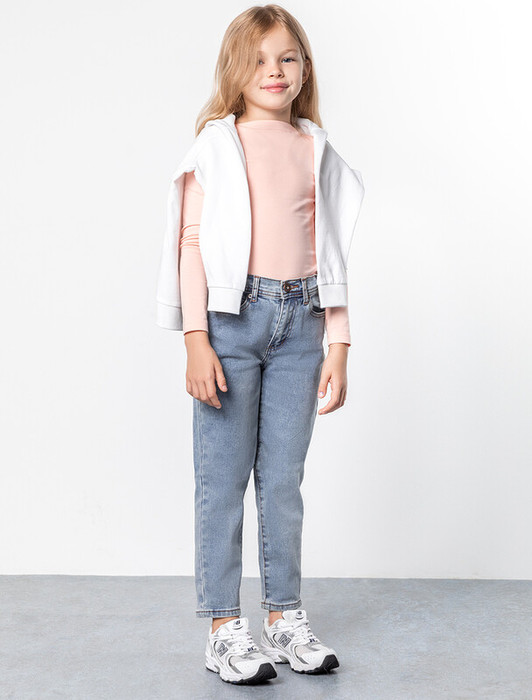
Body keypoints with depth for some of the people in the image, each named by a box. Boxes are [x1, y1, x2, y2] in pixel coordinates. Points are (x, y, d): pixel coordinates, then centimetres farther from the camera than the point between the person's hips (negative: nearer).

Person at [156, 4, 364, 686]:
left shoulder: (316, 150, 13)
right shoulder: (217, 145, 3)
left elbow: (329, 253, 13)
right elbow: (192, 243, -3)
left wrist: (338, 346, 7)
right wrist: (196, 340, -12)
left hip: (300, 322, 3)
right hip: (232, 318, -3)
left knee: (284, 477, 9)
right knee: (223, 477, 1)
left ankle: (285, 615, 21)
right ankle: (224, 628, 10)